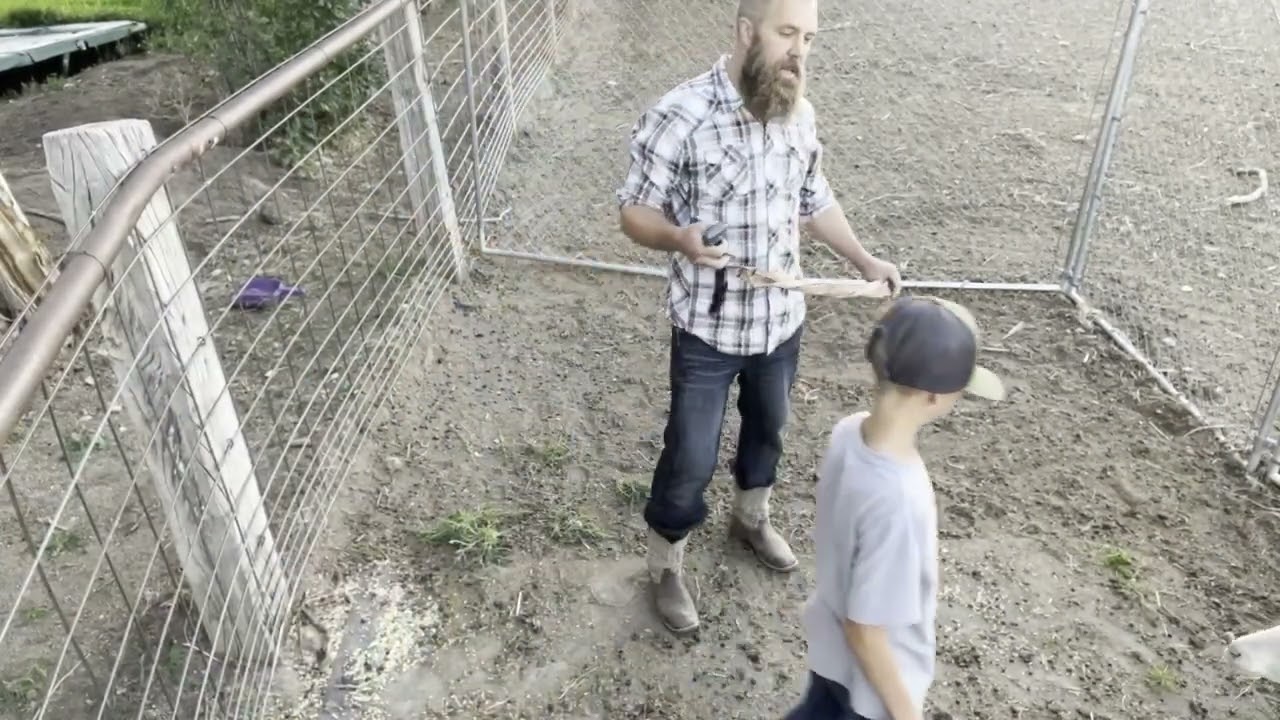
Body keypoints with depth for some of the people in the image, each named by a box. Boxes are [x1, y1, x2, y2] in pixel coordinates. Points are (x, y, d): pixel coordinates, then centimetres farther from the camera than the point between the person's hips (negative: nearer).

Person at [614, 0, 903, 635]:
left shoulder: (799, 113, -1)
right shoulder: (679, 116, -20)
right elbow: (633, 210, -14)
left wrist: (864, 259, 12)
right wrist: (680, 238, -34)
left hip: (781, 318, 6)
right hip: (708, 328, -6)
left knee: (768, 427, 26)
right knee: (691, 459, 5)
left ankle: (751, 517, 54)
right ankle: (665, 566, 31)